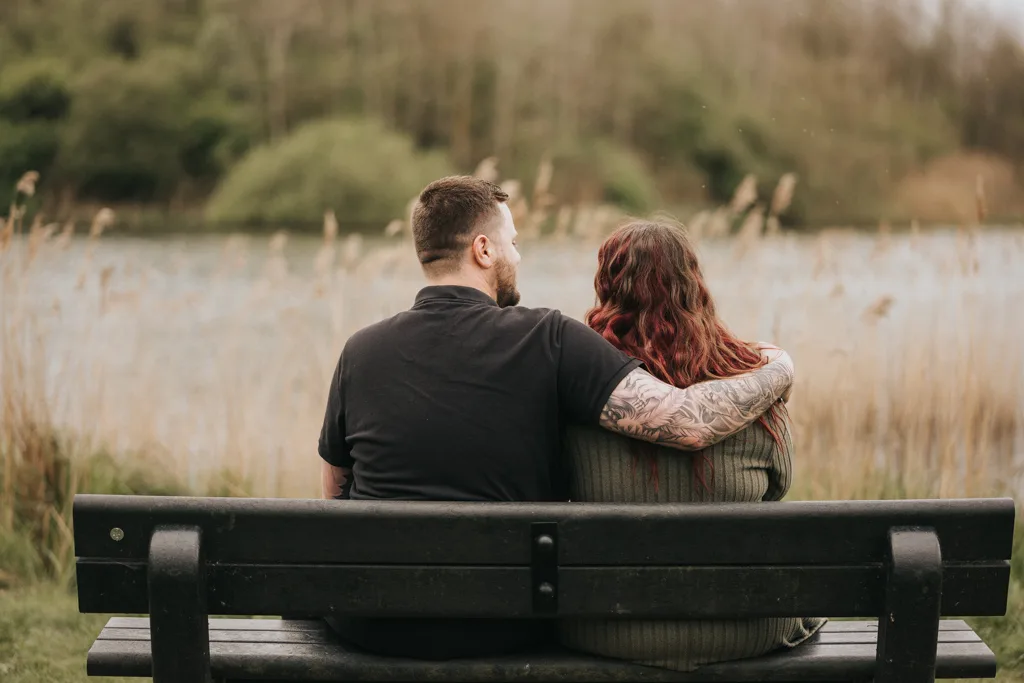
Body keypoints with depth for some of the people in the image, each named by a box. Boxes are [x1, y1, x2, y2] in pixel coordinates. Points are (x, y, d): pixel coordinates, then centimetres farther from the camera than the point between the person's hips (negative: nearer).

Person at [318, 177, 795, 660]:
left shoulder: (361, 351, -6)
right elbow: (690, 423, -21)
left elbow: (334, 491, 7)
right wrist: (777, 372, -3)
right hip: (501, 632, -1)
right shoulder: (548, 340, -15)